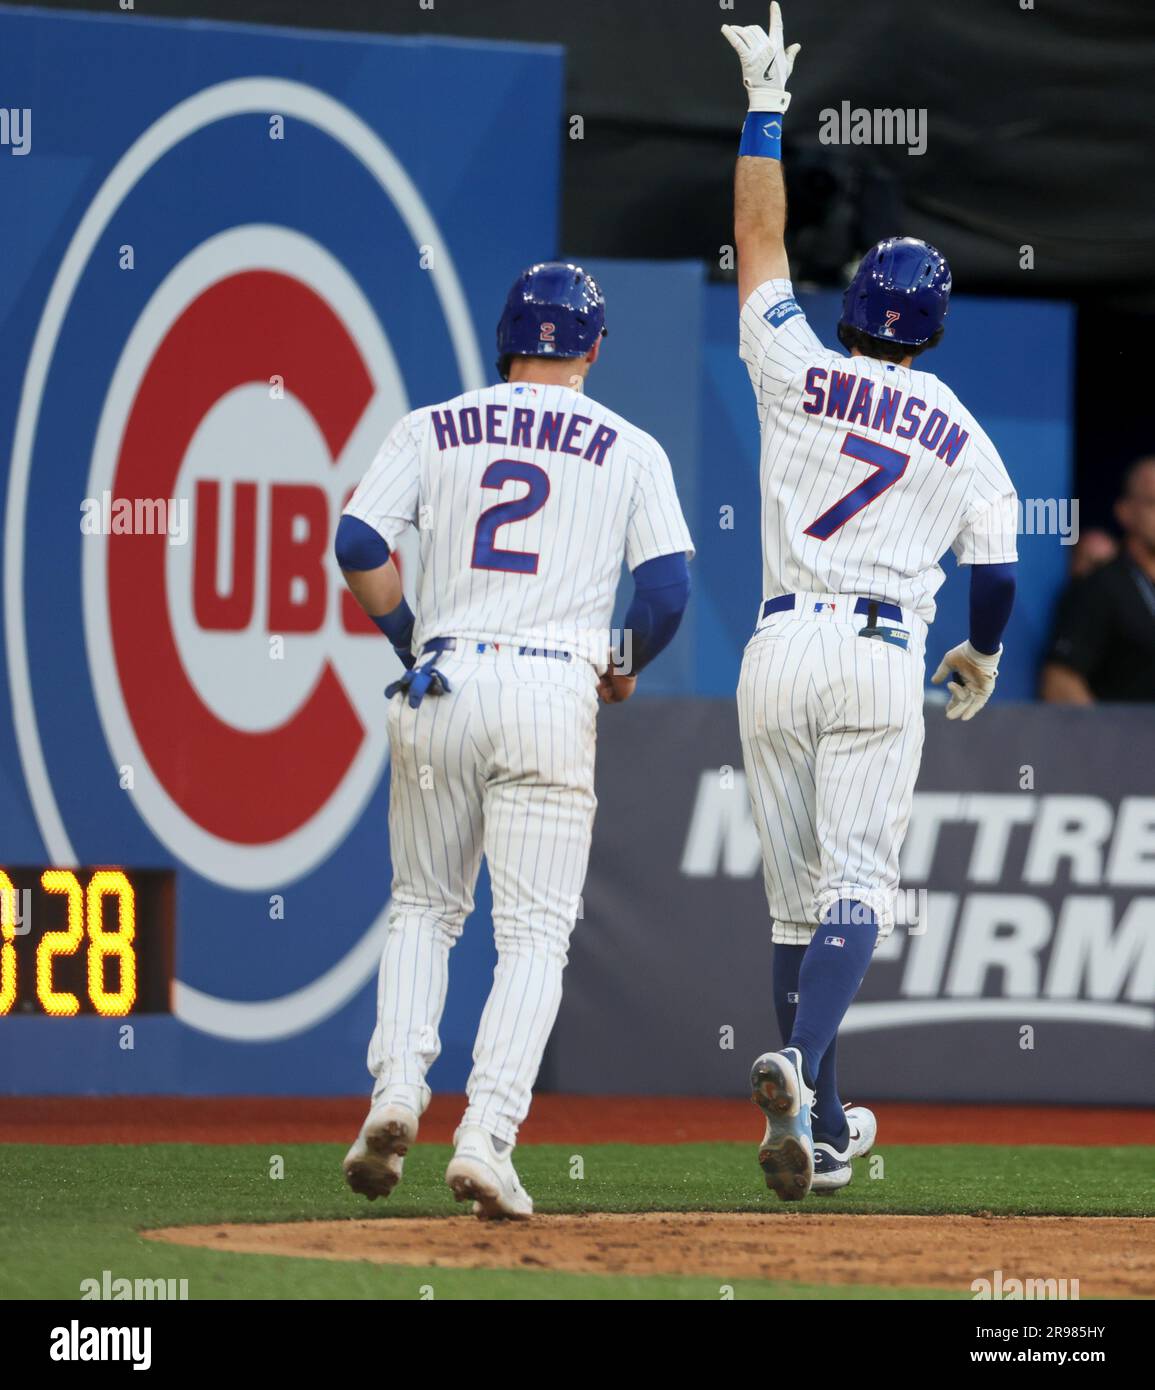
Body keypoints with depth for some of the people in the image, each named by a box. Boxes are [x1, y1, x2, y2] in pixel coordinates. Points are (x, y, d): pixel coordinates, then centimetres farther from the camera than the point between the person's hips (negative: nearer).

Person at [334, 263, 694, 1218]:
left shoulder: (433, 430, 9)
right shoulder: (630, 450, 6)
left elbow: (359, 546, -1)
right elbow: (669, 588, -2)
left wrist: (412, 641, 11)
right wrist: (626, 666, 16)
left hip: (438, 687, 2)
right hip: (553, 691, -2)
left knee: (425, 907, 18)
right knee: (535, 932, 0)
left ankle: (398, 1087, -2)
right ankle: (486, 1135, -14)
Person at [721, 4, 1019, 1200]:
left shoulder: (799, 375, 4)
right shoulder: (963, 438, 7)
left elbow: (758, 237, 11)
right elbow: (995, 575, 10)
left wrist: (766, 107, 19)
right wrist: (980, 657, 30)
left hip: (779, 652, 1)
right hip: (883, 659, -1)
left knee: (796, 897, 10)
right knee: (855, 886, -8)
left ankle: (821, 1131, 14)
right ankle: (798, 1067, -35)